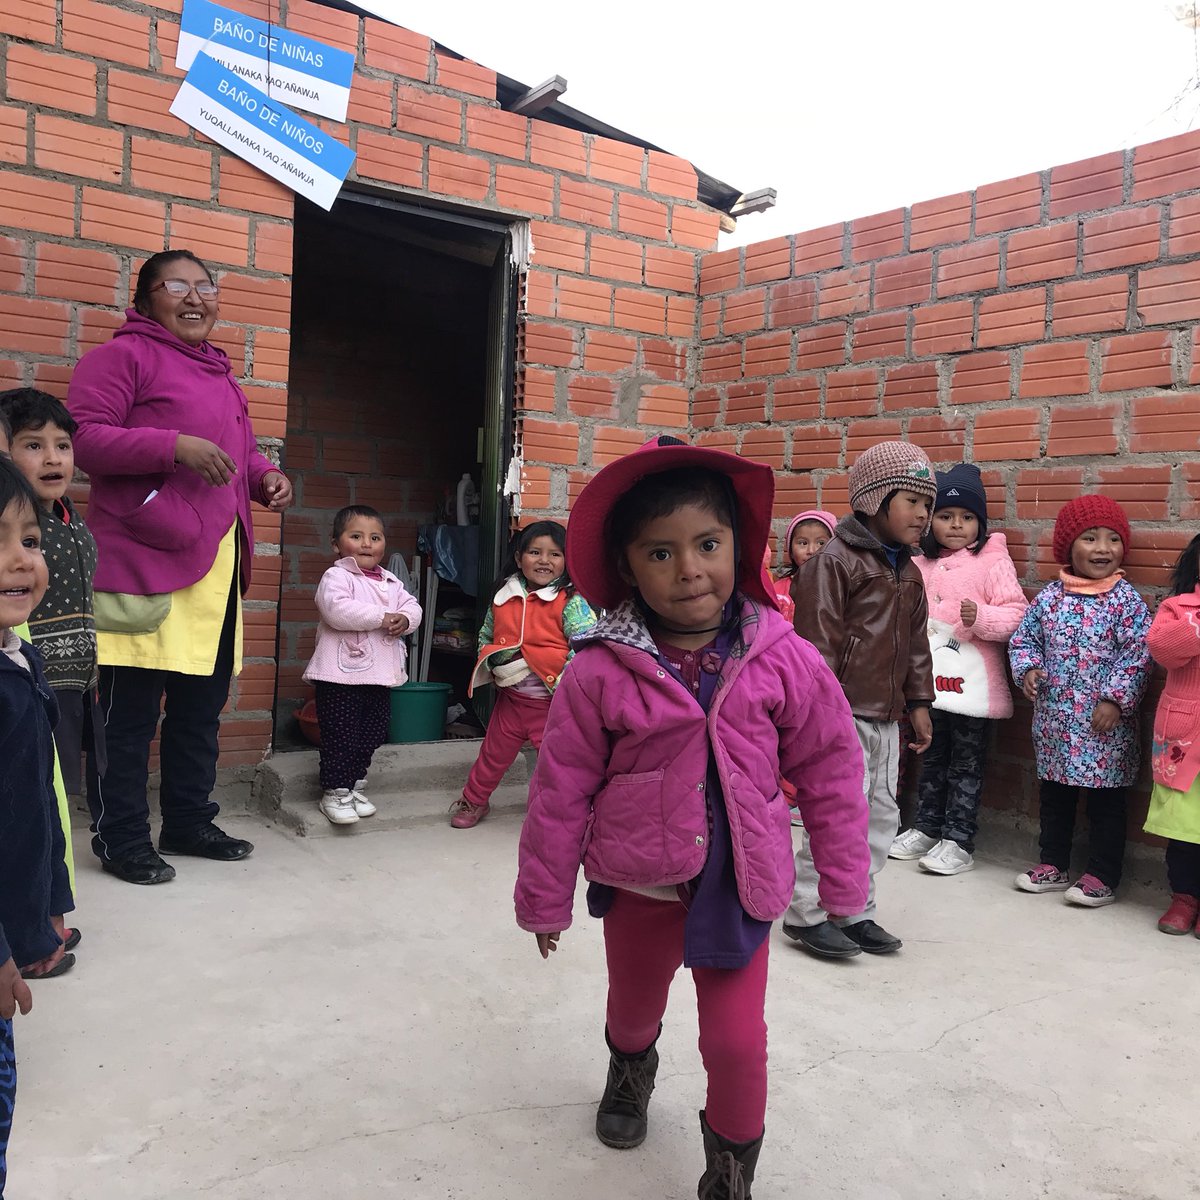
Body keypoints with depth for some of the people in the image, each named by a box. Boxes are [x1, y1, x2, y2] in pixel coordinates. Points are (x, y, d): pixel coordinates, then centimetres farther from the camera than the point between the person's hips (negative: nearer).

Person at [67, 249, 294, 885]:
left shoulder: (219, 372, 22)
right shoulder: (123, 356, -2)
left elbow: (241, 450, 31)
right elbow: (83, 438, -12)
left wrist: (268, 477, 9)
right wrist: (175, 445, -22)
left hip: (219, 562, 8)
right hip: (145, 563, -8)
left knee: (202, 703, 14)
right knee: (129, 711, -2)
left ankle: (189, 822, 28)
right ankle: (120, 839, 11)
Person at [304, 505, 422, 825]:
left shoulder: (391, 582, 15)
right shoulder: (336, 576, -8)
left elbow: (412, 607, 11)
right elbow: (337, 610, -25)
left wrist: (404, 620, -13)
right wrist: (382, 618, -21)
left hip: (380, 675, 7)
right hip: (342, 675, -7)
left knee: (372, 733, 15)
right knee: (340, 736, -2)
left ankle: (354, 785, 30)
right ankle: (335, 793, 9)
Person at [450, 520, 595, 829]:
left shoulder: (571, 602, -13)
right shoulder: (503, 597, 2)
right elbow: (485, 637, 15)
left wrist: (565, 680, -24)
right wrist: (495, 663, -3)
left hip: (553, 702, -5)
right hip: (510, 697, 5)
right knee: (493, 754, 21)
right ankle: (473, 800, 42)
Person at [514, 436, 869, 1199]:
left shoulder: (785, 662, -15)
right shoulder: (600, 673, -17)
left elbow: (831, 772, -4)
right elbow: (561, 792, -9)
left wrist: (844, 879, 3)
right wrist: (544, 898, 0)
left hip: (740, 888, -1)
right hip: (637, 885, 1)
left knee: (737, 1043, 1)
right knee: (633, 1010, 26)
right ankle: (630, 1075, 63)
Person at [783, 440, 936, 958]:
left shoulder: (907, 572, 15)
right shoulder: (834, 561, -11)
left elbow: (915, 644, 21)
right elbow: (817, 642, -15)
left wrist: (918, 704, 18)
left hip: (886, 717, 9)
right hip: (842, 712, -9)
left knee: (881, 814, 12)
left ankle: (853, 910, 24)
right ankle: (805, 912, 6)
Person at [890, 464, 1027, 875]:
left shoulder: (993, 562, -8)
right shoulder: (920, 566, 8)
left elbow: (1015, 614, -13)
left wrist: (981, 617, -28)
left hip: (973, 684, -5)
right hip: (929, 680, 6)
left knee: (966, 764, 4)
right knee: (931, 758, 16)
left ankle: (958, 841, 11)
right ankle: (926, 828, 28)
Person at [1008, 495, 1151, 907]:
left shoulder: (1126, 601, -8)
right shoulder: (1049, 596, 2)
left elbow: (1136, 655, -12)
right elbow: (1023, 638, 10)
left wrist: (1116, 698, -17)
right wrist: (1027, 668, -7)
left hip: (1104, 722, -4)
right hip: (1054, 719, 5)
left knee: (1106, 802, 6)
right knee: (1054, 795, 16)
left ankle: (1102, 877, 18)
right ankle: (1053, 865, 30)